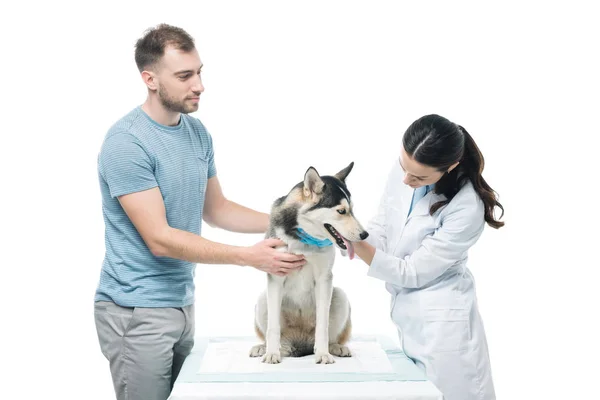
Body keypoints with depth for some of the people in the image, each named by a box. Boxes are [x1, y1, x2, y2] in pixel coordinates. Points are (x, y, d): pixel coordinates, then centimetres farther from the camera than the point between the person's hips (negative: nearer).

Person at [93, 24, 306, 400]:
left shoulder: (197, 131, 5)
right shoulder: (127, 142, -18)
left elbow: (214, 209, 14)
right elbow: (160, 239, -20)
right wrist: (249, 256, -22)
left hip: (182, 301, 7)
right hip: (138, 309, -7)